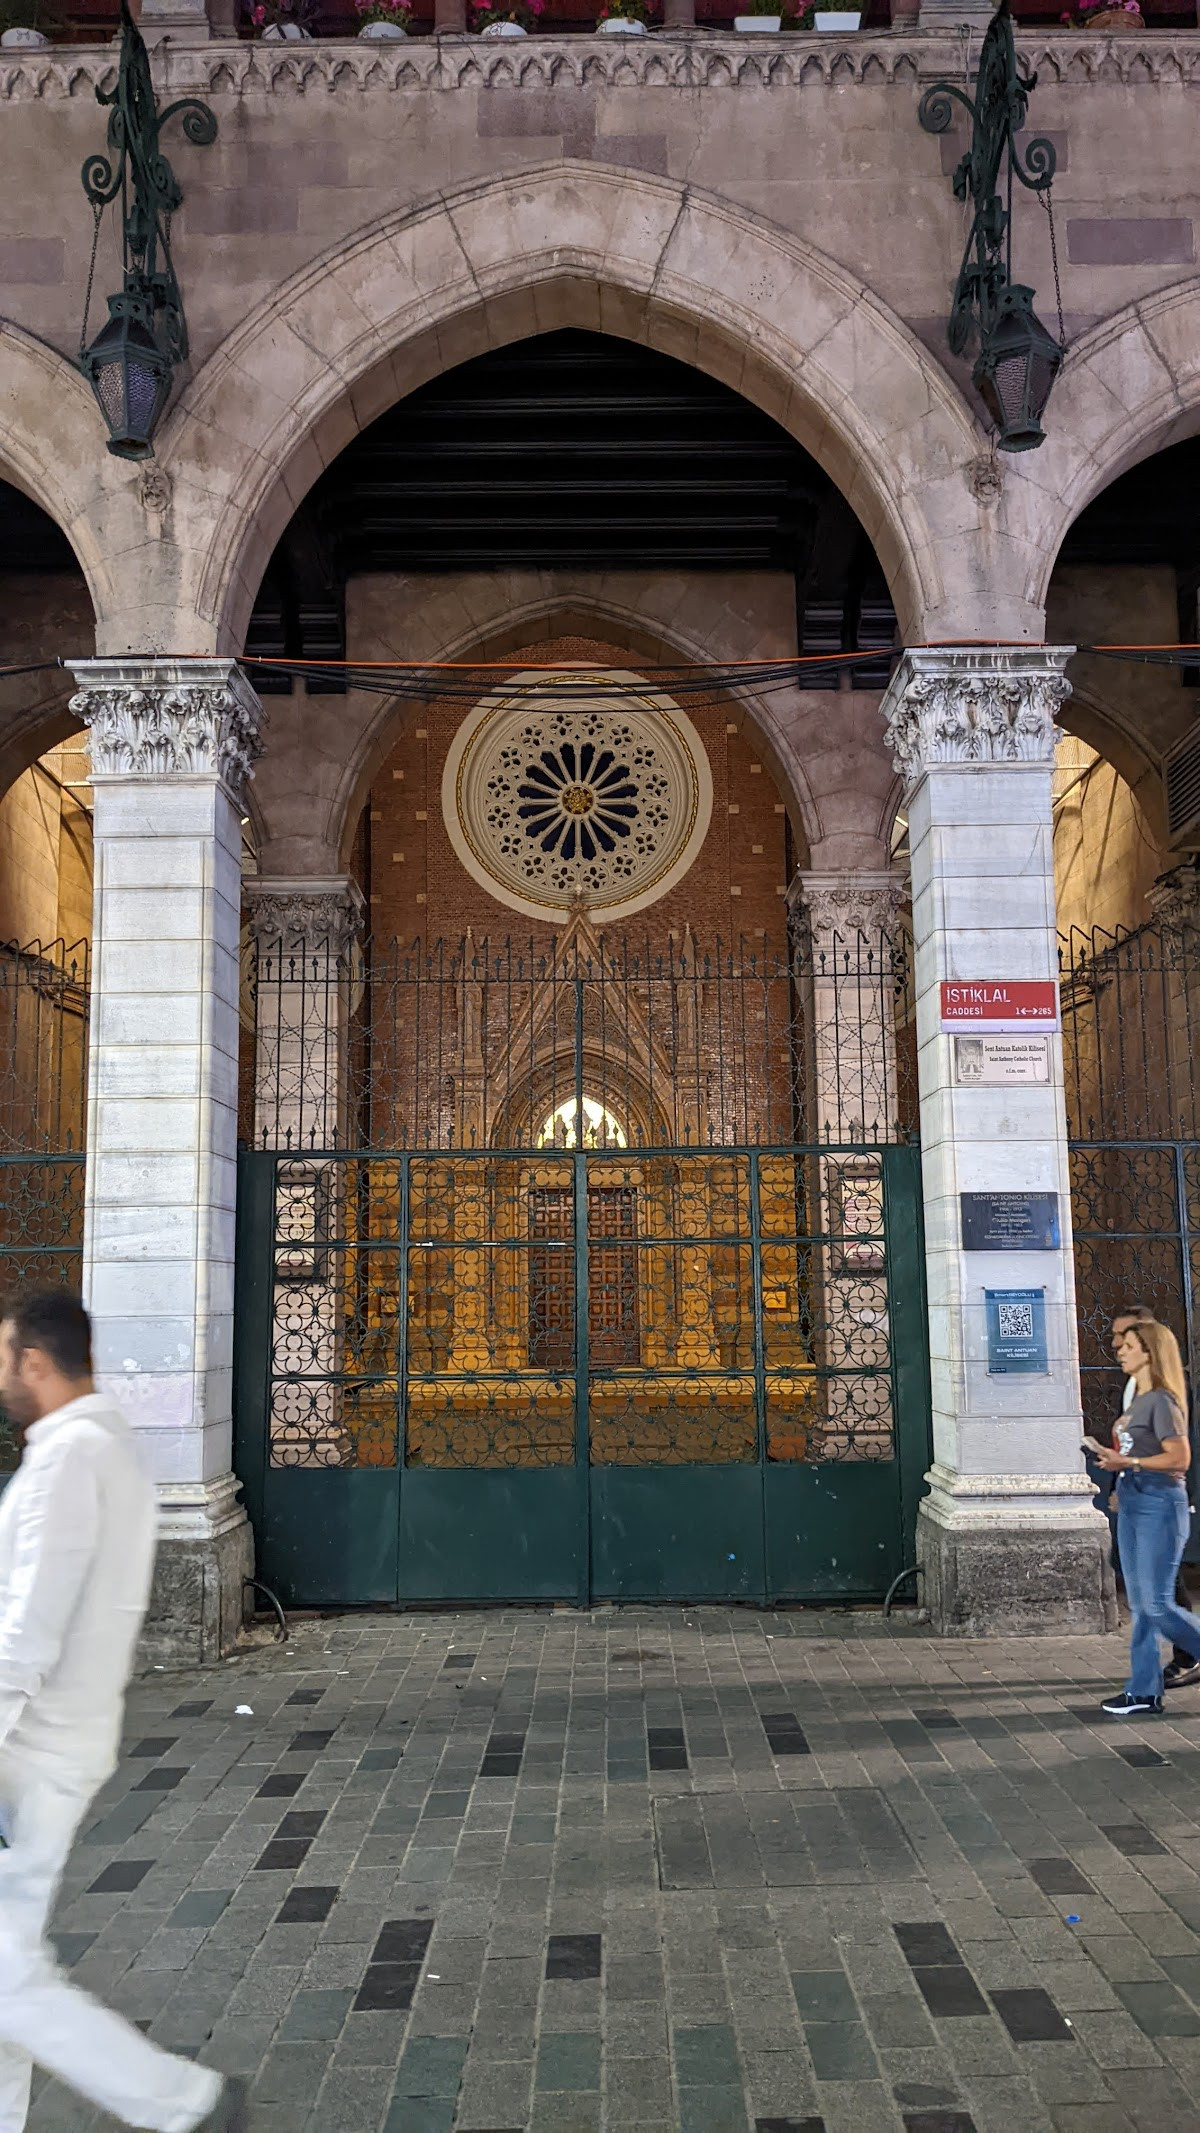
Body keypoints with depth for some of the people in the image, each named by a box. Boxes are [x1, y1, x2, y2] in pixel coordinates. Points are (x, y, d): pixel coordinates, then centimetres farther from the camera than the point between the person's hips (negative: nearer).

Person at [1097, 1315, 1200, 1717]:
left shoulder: (1161, 1401, -15)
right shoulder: (1136, 1400, 13)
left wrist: (1130, 1463, -24)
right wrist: (1115, 1462, 10)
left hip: (1159, 1506, -9)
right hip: (1132, 1505, 9)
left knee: (1157, 1605, -5)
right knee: (1140, 1604, 10)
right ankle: (1144, 1691, 15)